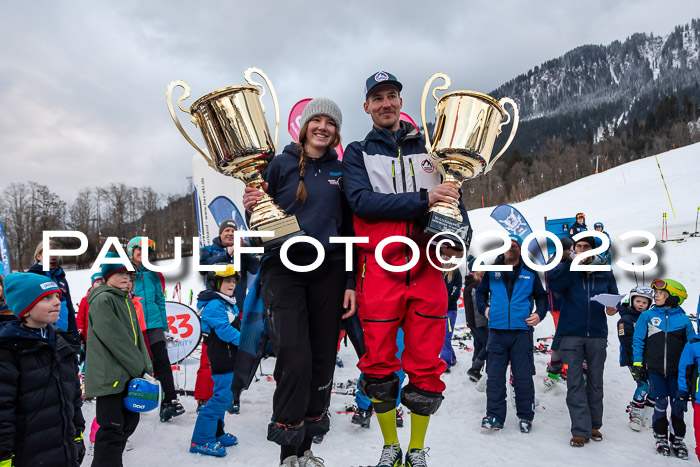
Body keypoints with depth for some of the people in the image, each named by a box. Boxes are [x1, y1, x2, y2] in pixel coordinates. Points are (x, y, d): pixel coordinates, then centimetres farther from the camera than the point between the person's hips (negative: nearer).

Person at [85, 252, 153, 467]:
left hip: (127, 375, 9)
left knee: (128, 423, 15)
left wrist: (146, 367, 3)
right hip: (108, 375, -9)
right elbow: (115, 339, -17)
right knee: (112, 429, -6)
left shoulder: (126, 300, 16)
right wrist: (139, 367, -13)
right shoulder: (102, 300, -11)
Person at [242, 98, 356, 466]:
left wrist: (350, 282, 4)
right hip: (284, 270, -3)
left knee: (322, 360, 5)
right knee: (295, 359, -13)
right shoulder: (281, 164, 4)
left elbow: (349, 229, 11)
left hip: (328, 273, 3)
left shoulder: (340, 172, 11)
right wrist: (252, 207, -16)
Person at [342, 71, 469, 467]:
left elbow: (453, 197, 12)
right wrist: (422, 200, -17)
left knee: (426, 366, 4)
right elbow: (363, 202, -8)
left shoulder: (430, 148, 17)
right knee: (379, 363, 4)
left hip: (427, 267, 2)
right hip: (380, 268, -1)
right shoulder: (358, 153, 10)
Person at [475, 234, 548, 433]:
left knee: (523, 377, 3)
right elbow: (480, 291, 21)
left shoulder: (530, 273, 8)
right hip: (496, 330, 1)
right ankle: (494, 415, 8)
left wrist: (539, 314, 4)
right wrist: (484, 308, 6)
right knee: (495, 375, 1)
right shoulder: (492, 270, 9)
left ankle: (526, 416, 16)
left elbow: (541, 296, 19)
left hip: (522, 331, -1)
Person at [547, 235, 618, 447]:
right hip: (571, 334, -2)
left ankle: (594, 425, 26)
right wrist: (574, 263, -22)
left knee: (595, 381, 12)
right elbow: (554, 284, -19)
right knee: (575, 382, -4)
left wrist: (613, 308, -8)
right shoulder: (567, 269, 1)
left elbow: (614, 296, 15)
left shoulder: (605, 273, 7)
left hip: (597, 335, 2)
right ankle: (580, 430, 0)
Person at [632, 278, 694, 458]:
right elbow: (638, 341, 4)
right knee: (661, 402, -4)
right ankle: (660, 438, 14)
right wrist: (637, 363, -1)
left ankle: (678, 439, 19)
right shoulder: (647, 316, 3)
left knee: (678, 404, 1)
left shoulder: (683, 319, 4)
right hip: (654, 368, -1)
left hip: (676, 370, 1)